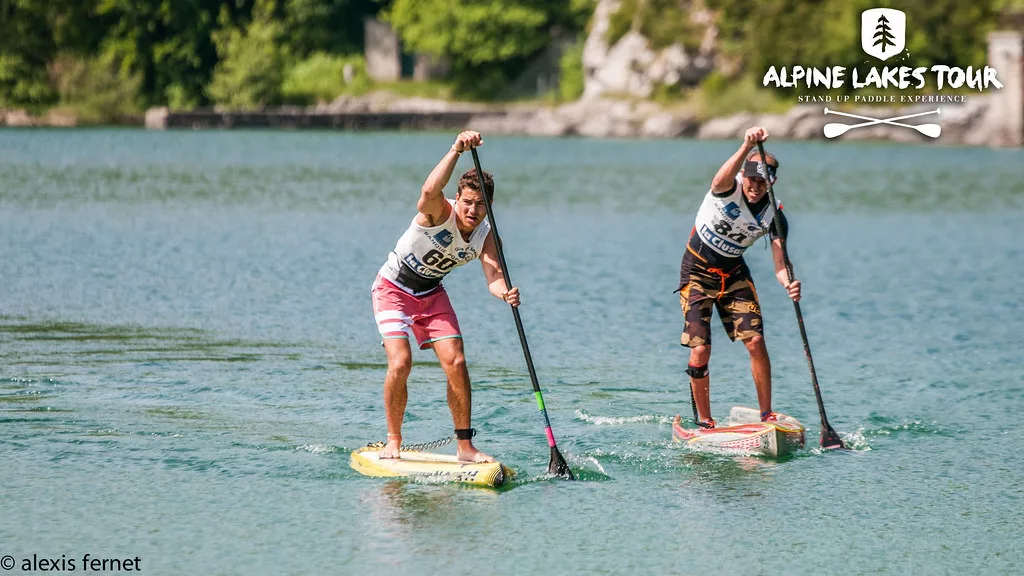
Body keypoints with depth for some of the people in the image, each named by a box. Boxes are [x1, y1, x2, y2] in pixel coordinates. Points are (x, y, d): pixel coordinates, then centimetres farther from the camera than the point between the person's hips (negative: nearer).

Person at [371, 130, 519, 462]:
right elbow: (429, 191, -51)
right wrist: (457, 150, -59)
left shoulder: (485, 236, -11)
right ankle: (393, 441, -2)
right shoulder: (439, 212, -27)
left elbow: (493, 274, -26)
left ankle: (465, 446, 1)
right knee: (400, 363, -19)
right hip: (393, 289, -5)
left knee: (456, 363, -8)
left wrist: (504, 292, -49)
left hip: (431, 294, 5)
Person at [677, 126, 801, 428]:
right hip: (697, 273, -3)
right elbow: (721, 180, -48)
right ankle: (704, 420, 5)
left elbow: (780, 264, -19)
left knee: (755, 341, -11)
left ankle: (767, 415, 1)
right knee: (700, 351, -10)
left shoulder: (774, 216, -12)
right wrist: (747, 147, -65)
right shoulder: (729, 188, -21)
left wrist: (789, 283, -43)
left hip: (734, 274, 3)